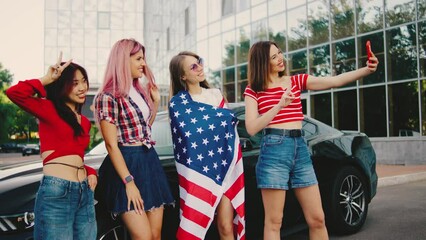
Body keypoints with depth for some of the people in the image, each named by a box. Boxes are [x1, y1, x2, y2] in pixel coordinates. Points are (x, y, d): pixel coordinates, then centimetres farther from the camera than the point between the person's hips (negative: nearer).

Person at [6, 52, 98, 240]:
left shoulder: (84, 122, 17)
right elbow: (14, 93, -18)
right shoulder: (48, 109, -1)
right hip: (56, 192, -7)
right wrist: (47, 79, -6)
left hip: (85, 193, 7)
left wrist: (90, 172, 7)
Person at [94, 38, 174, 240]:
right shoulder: (108, 96, -12)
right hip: (127, 163, -8)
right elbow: (112, 145, -15)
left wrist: (156, 101, 15)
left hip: (149, 161, 8)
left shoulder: (141, 91, 12)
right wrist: (129, 182, -18)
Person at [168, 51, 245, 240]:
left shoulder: (216, 94, 12)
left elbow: (230, 121, 11)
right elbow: (189, 135, -14)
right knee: (195, 225, -2)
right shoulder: (178, 103, -3)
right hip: (200, 170, -4)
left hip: (226, 166, 4)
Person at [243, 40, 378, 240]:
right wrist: (279, 105, -17)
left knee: (317, 219, 6)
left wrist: (366, 70, -12)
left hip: (300, 149, 4)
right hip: (273, 150, -4)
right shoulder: (253, 91, 3)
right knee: (274, 222, 0)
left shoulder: (296, 81, 12)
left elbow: (335, 81, 2)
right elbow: (252, 128, -8)